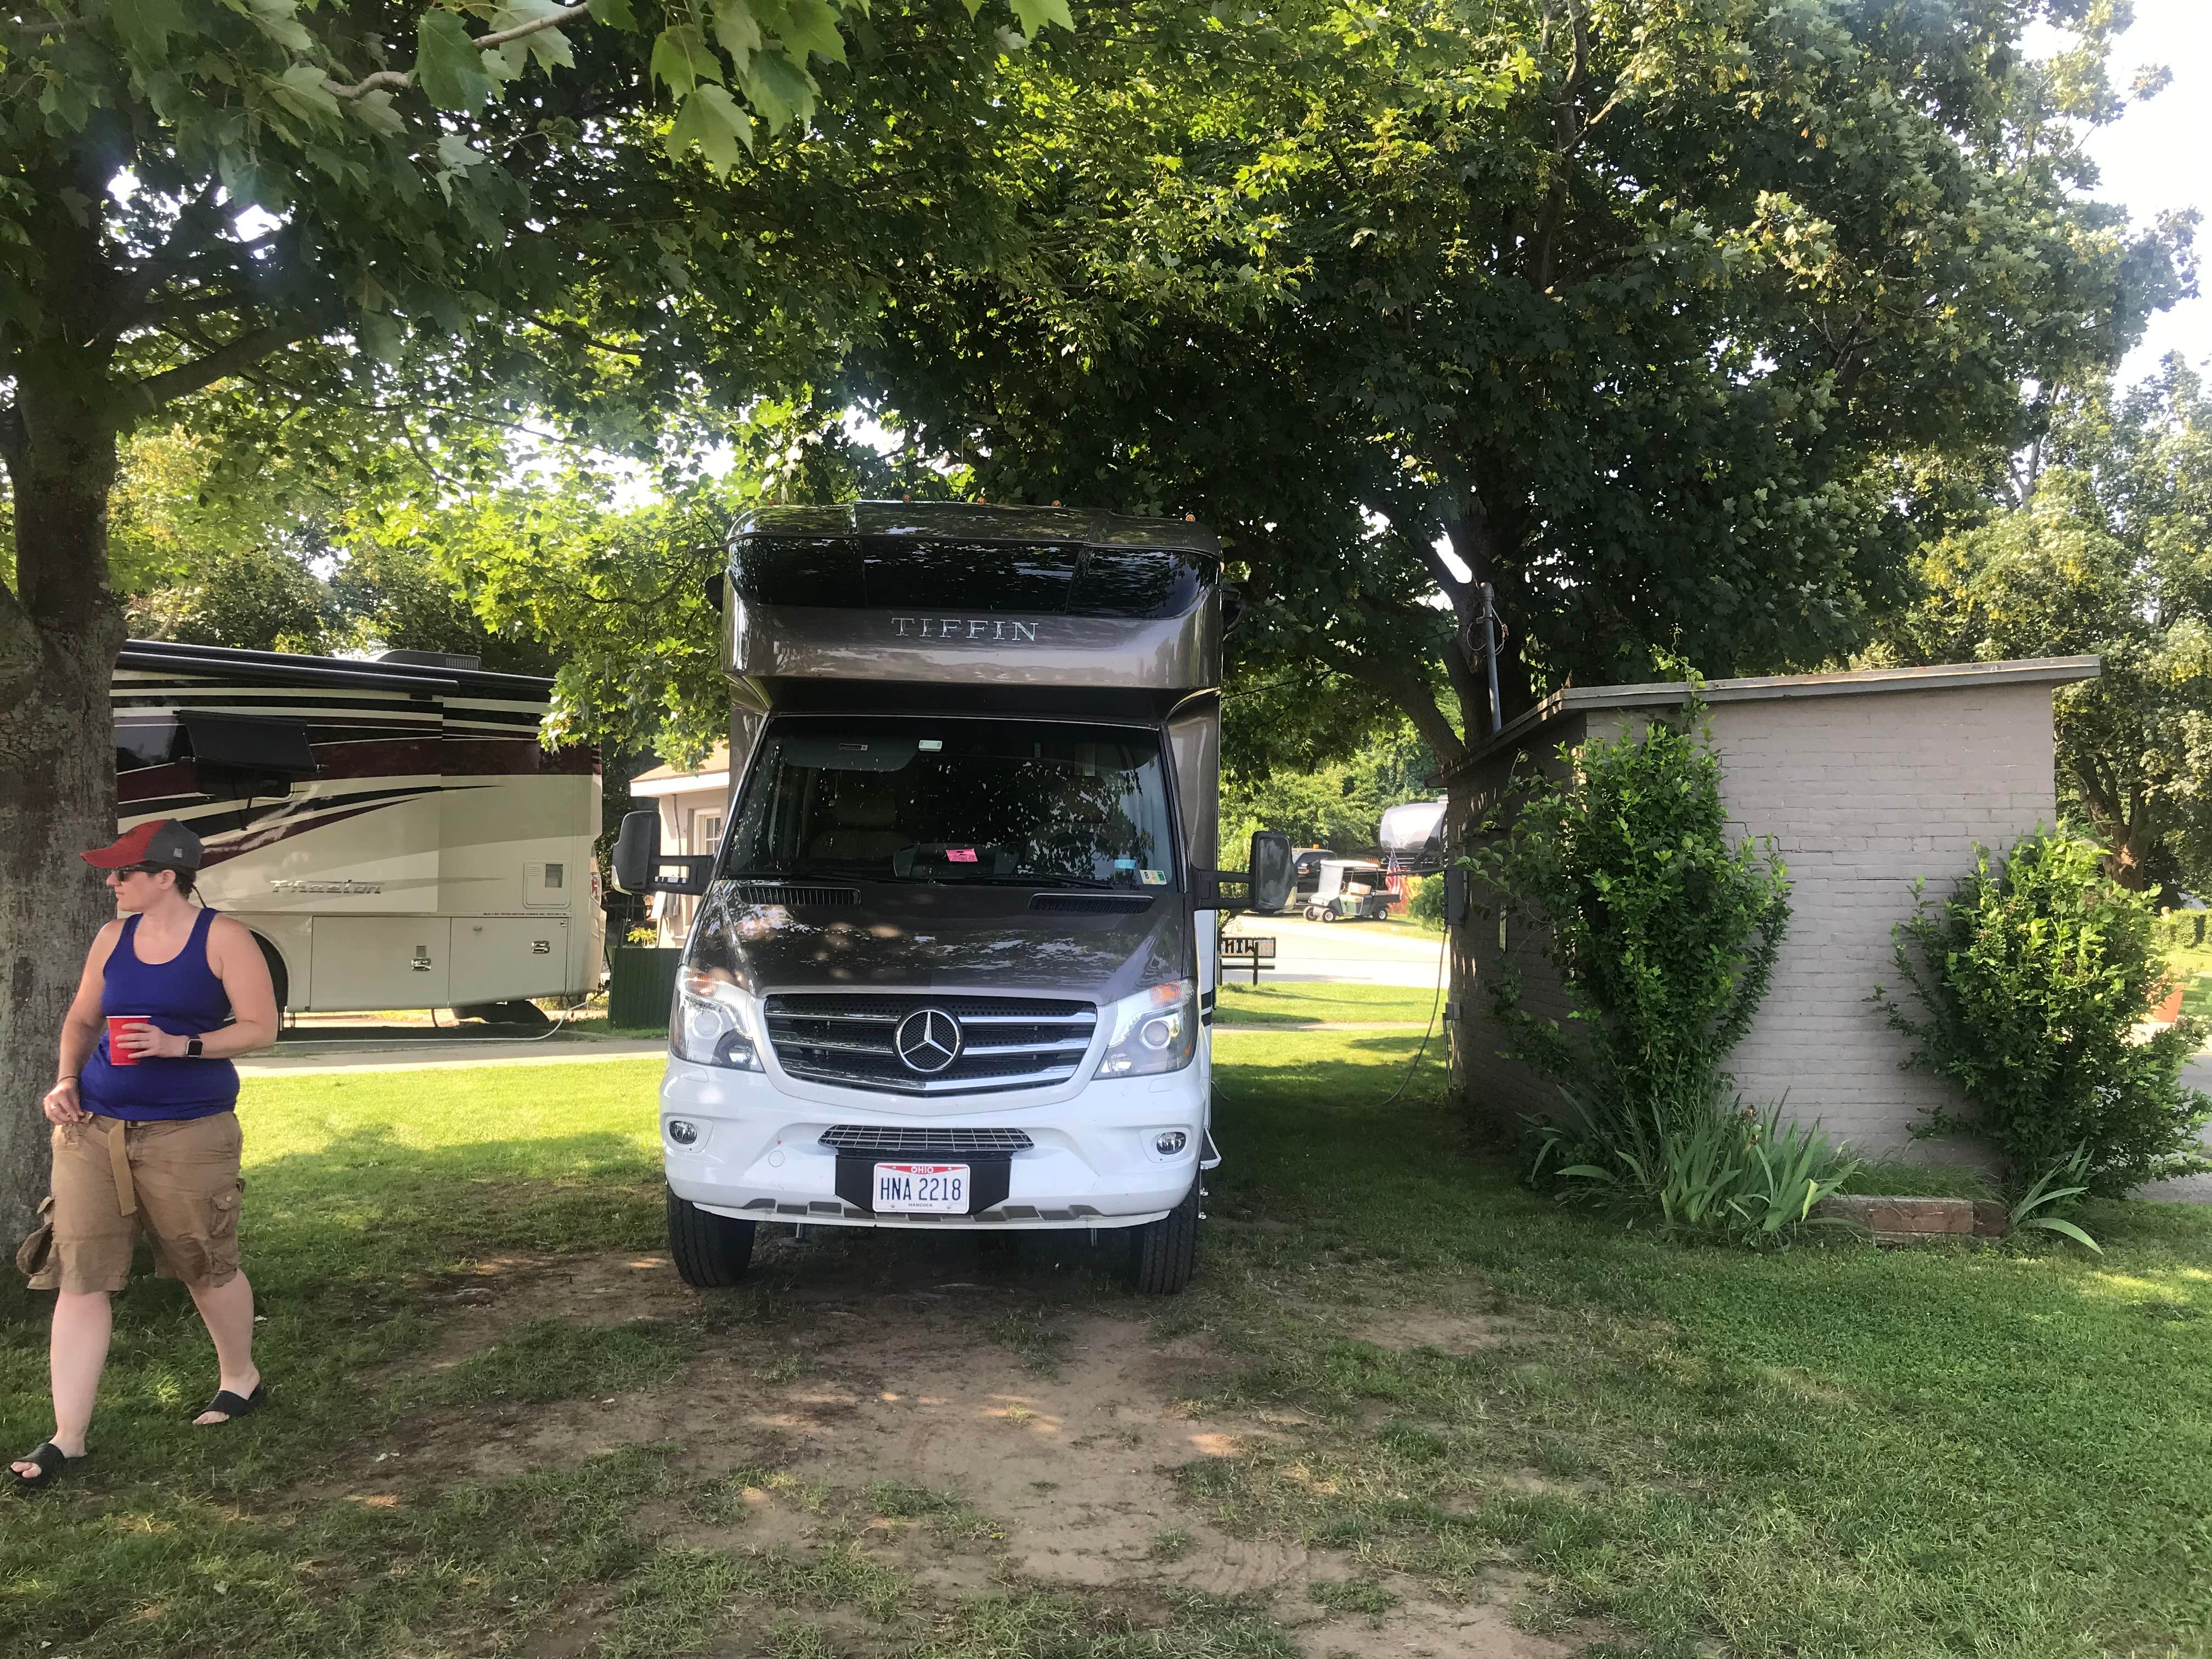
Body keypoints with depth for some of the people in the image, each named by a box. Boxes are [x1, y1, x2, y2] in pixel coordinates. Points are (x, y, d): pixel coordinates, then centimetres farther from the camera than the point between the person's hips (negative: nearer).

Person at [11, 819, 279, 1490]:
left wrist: (177, 1045, -19)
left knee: (208, 1266, 11)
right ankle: (67, 1438, 7)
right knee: (78, 1277, 0)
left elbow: (261, 1027, -8)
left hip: (186, 1133, -4)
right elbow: (81, 1019, 18)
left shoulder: (223, 939, -7)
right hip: (93, 1129, 4)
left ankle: (240, 1378, 36)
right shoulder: (113, 937, 7)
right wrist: (67, 1079, 0)